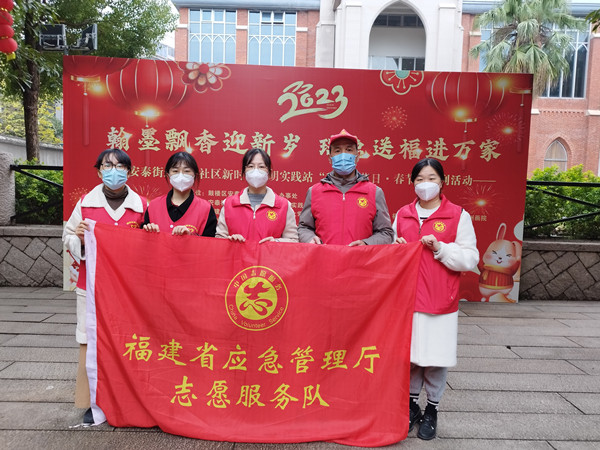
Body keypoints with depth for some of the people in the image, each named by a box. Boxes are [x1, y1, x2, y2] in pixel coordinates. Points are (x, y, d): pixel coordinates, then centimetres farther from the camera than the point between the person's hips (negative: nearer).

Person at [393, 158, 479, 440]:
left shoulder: (458, 215, -1)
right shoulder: (402, 215, 10)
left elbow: (470, 259, -5)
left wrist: (439, 248, -17)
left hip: (440, 302, -2)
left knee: (436, 358, 3)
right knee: (409, 354, 8)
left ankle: (432, 409, 24)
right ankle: (412, 404, 28)